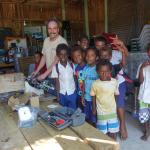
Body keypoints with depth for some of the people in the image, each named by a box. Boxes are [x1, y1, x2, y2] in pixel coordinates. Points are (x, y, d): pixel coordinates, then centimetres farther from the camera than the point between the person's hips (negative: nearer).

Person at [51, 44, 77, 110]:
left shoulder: (72, 65, -4)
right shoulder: (56, 67, -7)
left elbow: (75, 78, 2)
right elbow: (57, 82, -4)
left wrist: (77, 91, -1)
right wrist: (58, 94, -4)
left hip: (72, 93, 1)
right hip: (62, 93, 0)